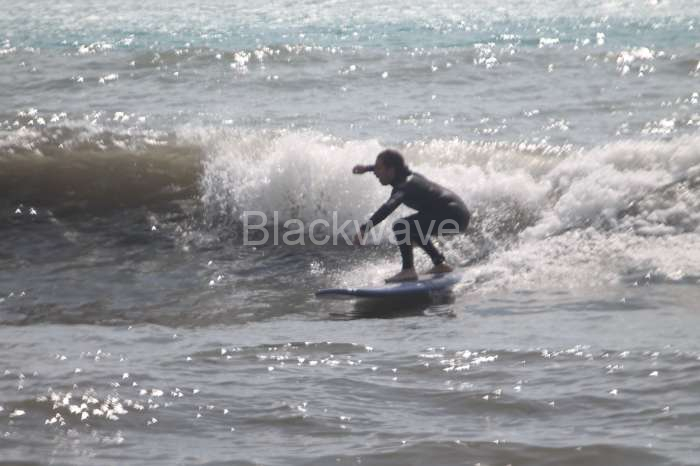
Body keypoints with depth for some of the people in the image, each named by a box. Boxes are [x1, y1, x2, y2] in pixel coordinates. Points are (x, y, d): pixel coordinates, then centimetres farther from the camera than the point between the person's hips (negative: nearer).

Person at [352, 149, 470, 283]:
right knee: (412, 228, 29)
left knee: (400, 227, -17)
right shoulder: (409, 175, 11)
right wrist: (366, 168, 34)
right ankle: (440, 264, 28)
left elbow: (388, 207, -35)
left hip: (453, 215, -10)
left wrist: (364, 229, -43)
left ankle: (408, 270, -17)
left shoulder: (404, 186, -16)